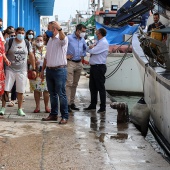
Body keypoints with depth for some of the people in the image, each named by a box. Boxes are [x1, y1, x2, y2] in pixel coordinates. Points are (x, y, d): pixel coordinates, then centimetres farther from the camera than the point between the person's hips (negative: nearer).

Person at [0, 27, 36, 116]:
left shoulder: (27, 44, 5)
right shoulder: (9, 42, -4)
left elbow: (31, 56, 10)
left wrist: (33, 69, 7)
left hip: (22, 71, 2)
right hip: (10, 70, -2)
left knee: (20, 91, 5)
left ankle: (20, 109, 16)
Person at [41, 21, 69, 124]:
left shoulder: (62, 39, -7)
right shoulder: (50, 40, 17)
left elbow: (62, 38, -35)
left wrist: (59, 29, -54)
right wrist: (43, 70, 17)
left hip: (60, 70, -8)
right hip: (49, 70, 8)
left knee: (61, 94, -4)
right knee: (52, 94, 13)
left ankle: (65, 116, 1)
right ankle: (53, 114, 21)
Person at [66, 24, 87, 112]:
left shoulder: (82, 40, 12)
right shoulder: (69, 38, -8)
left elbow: (85, 48, 29)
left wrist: (83, 55, 14)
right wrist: (65, 55, -11)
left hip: (79, 63, 7)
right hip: (70, 63, -6)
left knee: (75, 84, 10)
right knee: (69, 84, -11)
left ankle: (72, 102, 17)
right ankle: (67, 104, -10)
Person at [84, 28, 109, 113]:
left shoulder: (103, 43, -13)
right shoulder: (99, 42, 17)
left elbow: (93, 51, -19)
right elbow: (88, 49, 16)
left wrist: (91, 48, 3)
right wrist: (91, 47, -6)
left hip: (99, 67, -10)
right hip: (93, 67, 10)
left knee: (100, 87, -4)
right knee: (92, 87, 13)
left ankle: (103, 107, 1)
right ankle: (93, 105, 23)